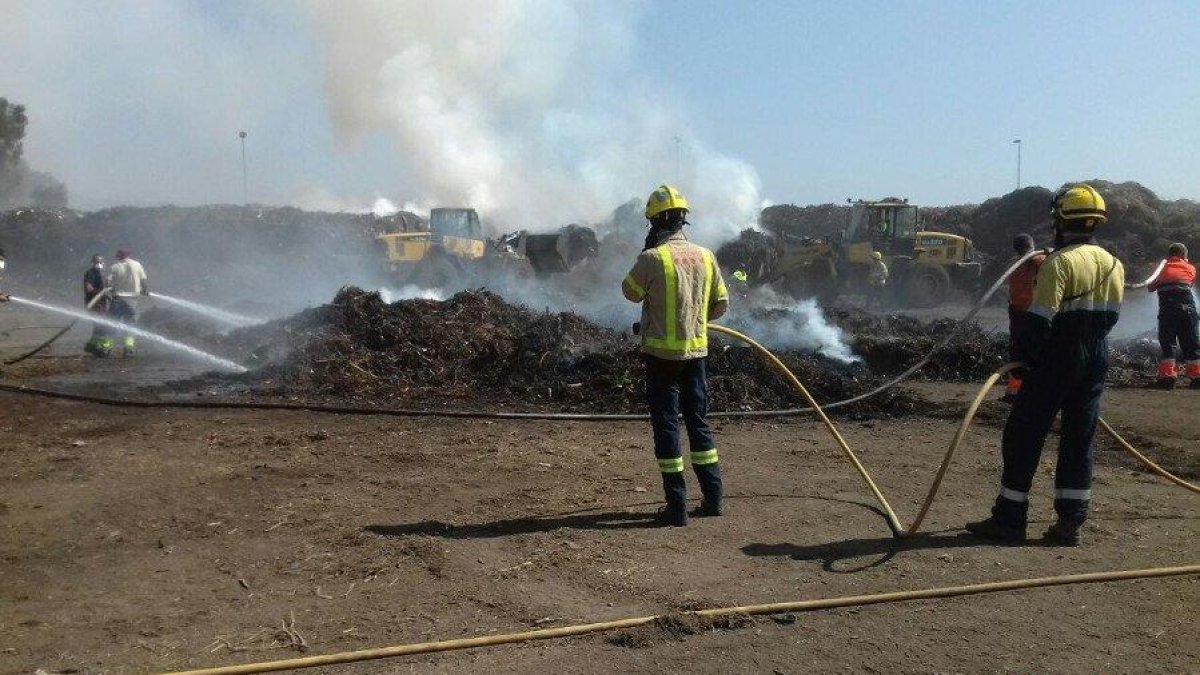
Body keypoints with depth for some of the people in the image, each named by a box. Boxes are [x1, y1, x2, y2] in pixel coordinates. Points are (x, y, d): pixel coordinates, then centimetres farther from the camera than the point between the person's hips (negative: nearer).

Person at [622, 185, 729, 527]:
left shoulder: (652, 258, -16)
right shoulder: (705, 256, 1)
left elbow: (631, 292, 2)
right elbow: (721, 304, 9)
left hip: (662, 352, -5)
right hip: (696, 351, 5)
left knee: (666, 425, 3)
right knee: (698, 421, 17)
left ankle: (677, 506, 4)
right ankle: (712, 497, 22)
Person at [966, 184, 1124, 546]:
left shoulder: (1059, 262, -15)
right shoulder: (1113, 264, 9)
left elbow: (1042, 319, -19)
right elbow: (1111, 315, 13)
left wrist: (1030, 358, -10)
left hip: (1058, 358, -7)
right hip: (1096, 360, 7)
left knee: (1024, 436, 1)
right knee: (1079, 439, 11)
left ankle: (1009, 520, 3)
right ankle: (1069, 523, 13)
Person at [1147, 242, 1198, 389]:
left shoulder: (1164, 268, 15)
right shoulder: (1191, 268, 14)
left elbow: (1150, 288, 17)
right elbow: (1191, 284, 23)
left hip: (1167, 309, 0)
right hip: (1187, 307, 0)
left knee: (1167, 344, 3)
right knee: (1191, 344, 7)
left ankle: (1167, 375, -5)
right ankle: (1196, 375, 5)